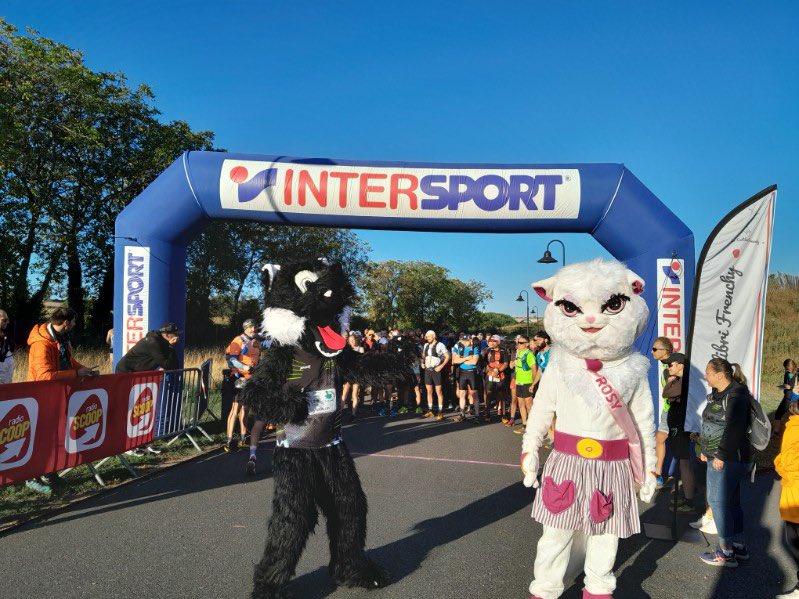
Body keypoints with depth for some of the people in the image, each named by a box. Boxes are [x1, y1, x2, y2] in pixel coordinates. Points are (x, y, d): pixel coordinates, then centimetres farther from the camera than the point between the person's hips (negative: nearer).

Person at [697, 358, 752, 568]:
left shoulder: (736, 397, -17)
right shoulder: (717, 394, 13)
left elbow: (734, 430, -23)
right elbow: (711, 424, 19)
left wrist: (721, 456, -21)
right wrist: (705, 450, 18)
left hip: (729, 459, -10)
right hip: (719, 457, 10)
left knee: (717, 501, -5)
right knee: (732, 502, 15)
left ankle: (726, 553, 3)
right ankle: (739, 546, 26)